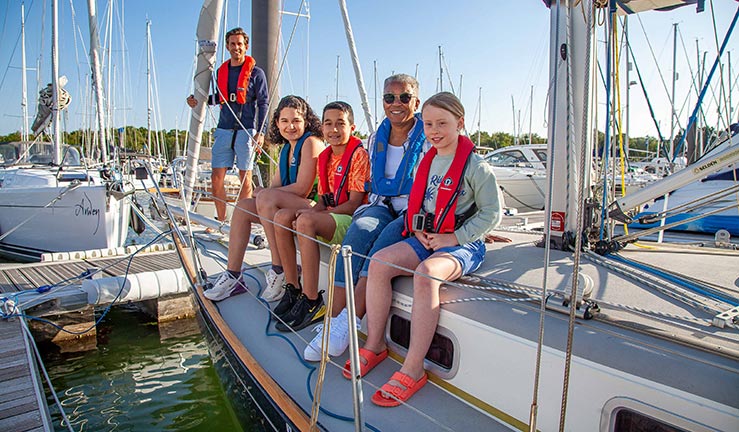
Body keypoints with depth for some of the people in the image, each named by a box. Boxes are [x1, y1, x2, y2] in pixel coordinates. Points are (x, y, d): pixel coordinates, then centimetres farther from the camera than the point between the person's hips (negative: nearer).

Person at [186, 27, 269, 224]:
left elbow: (263, 104, -1)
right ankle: (221, 220, 12)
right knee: (217, 177, 1)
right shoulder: (222, 71, 16)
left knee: (245, 178, 0)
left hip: (246, 131, -5)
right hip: (224, 130, 5)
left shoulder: (256, 72, 2)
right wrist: (199, 101, 11)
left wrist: (260, 131, -11)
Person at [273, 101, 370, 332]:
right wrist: (310, 210, -8)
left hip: (352, 219, -8)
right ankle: (293, 289, -2)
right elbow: (324, 200, 15)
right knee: (282, 216, -10)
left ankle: (311, 302, -25)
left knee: (306, 221, -31)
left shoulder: (359, 154, -10)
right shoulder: (324, 157, 14)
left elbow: (354, 204, -15)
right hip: (331, 217, 8)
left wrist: (315, 214, -18)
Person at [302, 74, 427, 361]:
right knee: (359, 230, -29)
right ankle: (335, 319, -32)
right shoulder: (376, 139, 14)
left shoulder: (428, 139, -3)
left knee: (382, 247, -34)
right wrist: (374, 204, 8)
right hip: (382, 206, 4)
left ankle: (348, 323, -33)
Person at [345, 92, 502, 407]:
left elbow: (491, 213, -8)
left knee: (425, 273, -36)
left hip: (463, 244, -6)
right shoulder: (425, 163, 13)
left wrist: (454, 237, -15)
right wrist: (418, 231, 3)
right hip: (425, 239, 7)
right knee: (379, 262, -17)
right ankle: (375, 345, -4)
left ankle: (413, 369, -27)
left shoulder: (475, 166, -6)